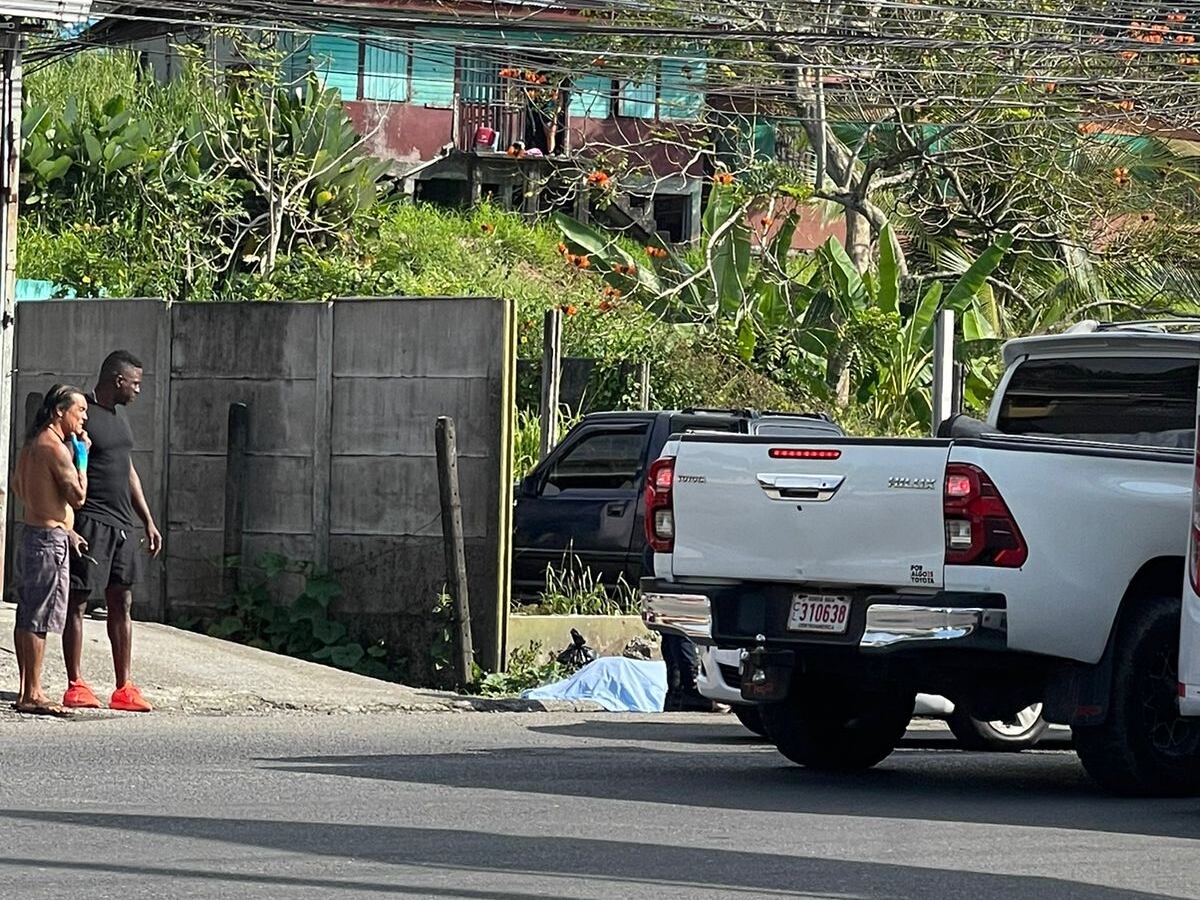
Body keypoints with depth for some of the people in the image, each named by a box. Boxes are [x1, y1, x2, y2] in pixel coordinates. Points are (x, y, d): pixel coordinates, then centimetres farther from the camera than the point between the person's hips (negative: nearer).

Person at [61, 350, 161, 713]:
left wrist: (148, 521, 22)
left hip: (121, 524, 9)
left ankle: (124, 688, 9)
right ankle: (75, 686, 0)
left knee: (122, 602, 7)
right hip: (89, 523, -9)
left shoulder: (117, 418, 17)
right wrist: (65, 526, -20)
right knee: (78, 601, -3)